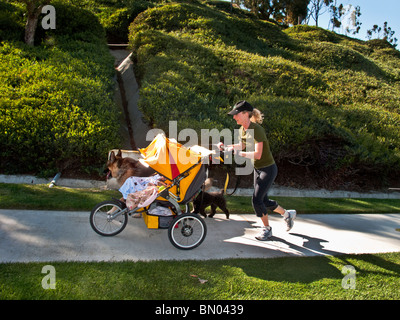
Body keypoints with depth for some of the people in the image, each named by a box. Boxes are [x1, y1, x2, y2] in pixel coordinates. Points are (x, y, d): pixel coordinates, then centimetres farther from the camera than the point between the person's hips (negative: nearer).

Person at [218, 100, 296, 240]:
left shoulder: (257, 129, -25)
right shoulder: (242, 129, 0)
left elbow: (257, 154, -33)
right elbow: (242, 146, 19)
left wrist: (238, 153, -35)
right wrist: (226, 147, 5)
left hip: (268, 169, -8)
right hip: (258, 169, 9)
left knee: (256, 199, -10)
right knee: (263, 201, 15)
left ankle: (267, 229, 13)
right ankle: (287, 214, 39)